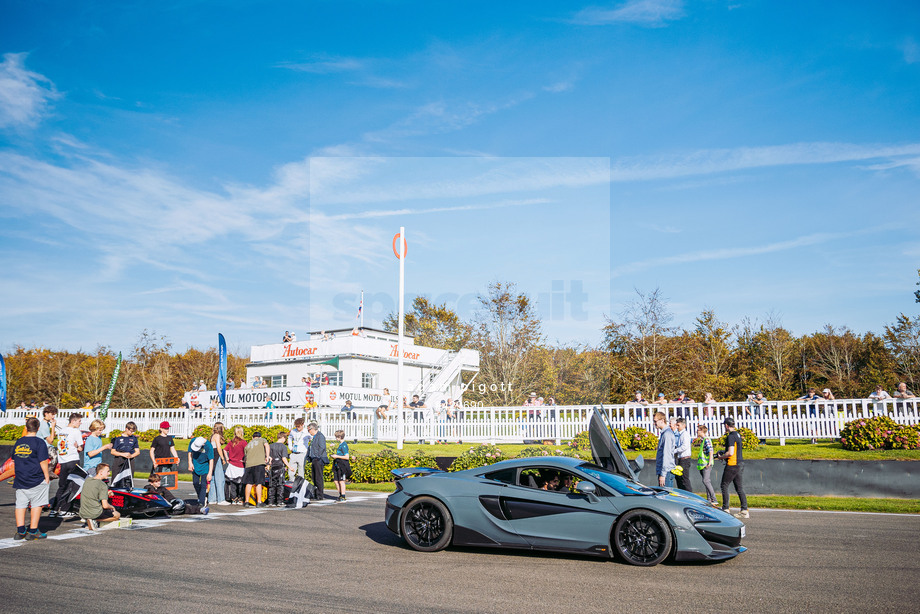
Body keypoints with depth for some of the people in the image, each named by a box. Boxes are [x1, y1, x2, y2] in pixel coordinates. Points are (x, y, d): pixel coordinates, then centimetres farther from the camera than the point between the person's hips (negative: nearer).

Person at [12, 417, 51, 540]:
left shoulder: (18, 442, 8)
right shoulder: (39, 442, -10)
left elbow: (15, 460, 17)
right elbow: (43, 461, -14)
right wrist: (47, 476, -7)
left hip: (20, 479, 5)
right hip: (36, 480, -5)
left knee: (20, 504, 9)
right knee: (37, 504, 3)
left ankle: (20, 531, 9)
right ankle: (33, 531, 5)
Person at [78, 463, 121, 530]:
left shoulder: (87, 480, 6)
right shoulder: (103, 485, -16)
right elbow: (105, 506, -18)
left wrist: (106, 494, 22)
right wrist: (112, 507, 4)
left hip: (83, 514, 7)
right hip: (95, 514, -7)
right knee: (117, 515, 13)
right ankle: (95, 520, -6)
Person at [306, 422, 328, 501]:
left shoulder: (320, 436, -10)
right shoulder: (314, 437, 19)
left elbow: (322, 448, -18)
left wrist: (317, 458, -18)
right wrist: (311, 460, 15)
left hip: (319, 460, -10)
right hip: (314, 460, 10)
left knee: (318, 478, -7)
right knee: (314, 478, 11)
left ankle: (320, 496, -4)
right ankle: (316, 495, 16)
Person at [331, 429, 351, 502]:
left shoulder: (344, 445, -15)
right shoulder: (340, 444, 14)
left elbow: (347, 457, -19)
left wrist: (337, 456, -15)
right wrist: (335, 456, 13)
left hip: (343, 466, -9)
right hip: (338, 466, 9)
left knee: (341, 481, -3)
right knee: (336, 481, 10)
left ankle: (343, 497, 4)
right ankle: (340, 495, 19)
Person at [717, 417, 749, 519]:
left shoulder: (731, 437, -16)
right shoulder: (737, 435, 14)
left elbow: (730, 453, -23)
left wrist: (721, 457, -8)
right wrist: (724, 452, 21)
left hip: (732, 465, -9)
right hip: (740, 464, 9)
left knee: (724, 485, 1)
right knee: (739, 487, 9)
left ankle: (726, 508, 2)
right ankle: (744, 510, 6)